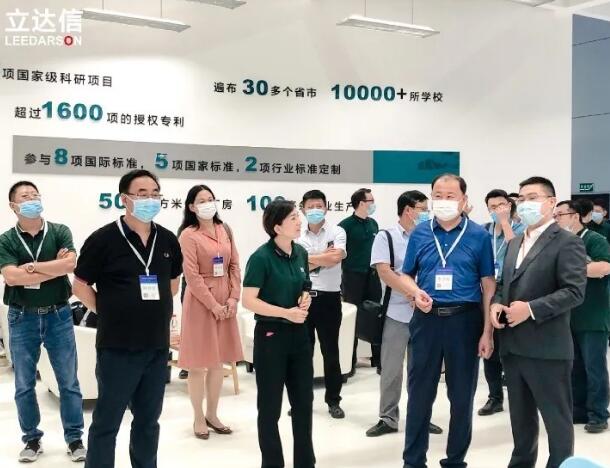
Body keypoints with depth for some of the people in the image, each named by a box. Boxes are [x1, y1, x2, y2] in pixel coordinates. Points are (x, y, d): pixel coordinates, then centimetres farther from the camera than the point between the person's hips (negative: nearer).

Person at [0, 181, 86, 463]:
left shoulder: (59, 231, -1)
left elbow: (70, 263, -17)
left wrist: (31, 267, -15)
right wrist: (55, 267, -14)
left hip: (58, 315, 0)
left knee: (68, 381, 6)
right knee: (24, 384, 10)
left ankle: (75, 438, 18)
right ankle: (32, 439, 25)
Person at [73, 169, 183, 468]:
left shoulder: (168, 240, 5)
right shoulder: (103, 239, -10)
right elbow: (81, 285, -4)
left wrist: (161, 311, 10)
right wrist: (109, 313, -5)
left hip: (158, 346, 5)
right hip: (117, 347, -5)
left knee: (148, 420, 17)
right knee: (106, 422, 6)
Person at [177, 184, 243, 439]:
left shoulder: (224, 230, 8)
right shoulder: (188, 235, -9)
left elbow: (234, 265, 7)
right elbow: (192, 276, -14)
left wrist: (233, 298, -3)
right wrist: (213, 305, -15)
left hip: (225, 301, 6)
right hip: (200, 302, -6)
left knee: (218, 362, 12)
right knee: (199, 364, 2)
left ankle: (212, 414, 25)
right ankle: (199, 418, 15)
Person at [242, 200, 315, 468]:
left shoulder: (301, 253, 4)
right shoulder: (261, 257, -16)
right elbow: (249, 300, -18)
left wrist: (305, 300, -3)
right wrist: (286, 312, -21)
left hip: (299, 333, 7)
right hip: (271, 335, -6)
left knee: (304, 401, 15)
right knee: (270, 407, 6)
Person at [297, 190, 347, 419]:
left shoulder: (337, 232, -2)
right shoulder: (298, 236, 5)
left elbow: (336, 257, -20)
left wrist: (310, 258, -12)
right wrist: (325, 256, -13)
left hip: (328, 297, -2)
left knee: (330, 350, 6)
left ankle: (333, 400, 18)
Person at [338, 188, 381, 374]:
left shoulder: (373, 224, 9)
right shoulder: (346, 225, -9)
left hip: (372, 276, 5)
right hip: (353, 277, -5)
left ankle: (378, 358, 16)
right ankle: (350, 360, 14)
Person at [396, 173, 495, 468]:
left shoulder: (479, 236, -1)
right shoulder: (420, 233, 5)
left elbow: (488, 285, 0)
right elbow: (405, 275, 11)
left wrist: (487, 331, -5)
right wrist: (416, 292, -12)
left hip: (465, 319, -1)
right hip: (427, 318, 1)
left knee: (462, 394, 10)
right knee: (420, 392, 8)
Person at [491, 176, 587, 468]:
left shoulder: (567, 243, -8)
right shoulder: (515, 243, 17)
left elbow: (574, 292, -16)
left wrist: (531, 309, -22)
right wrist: (496, 302, 0)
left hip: (547, 347, -7)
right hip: (513, 346, 8)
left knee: (557, 418, 6)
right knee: (520, 415, 19)